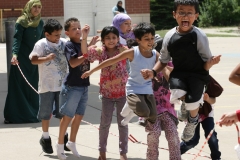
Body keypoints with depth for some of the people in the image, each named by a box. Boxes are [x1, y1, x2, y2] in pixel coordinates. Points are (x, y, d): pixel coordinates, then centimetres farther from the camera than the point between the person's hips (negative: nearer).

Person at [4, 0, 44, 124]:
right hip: (21, 59, -5)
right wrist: (14, 54, -30)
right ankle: (12, 115, 1)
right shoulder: (21, 22, -8)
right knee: (18, 87, -3)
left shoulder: (40, 23, 8)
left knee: (33, 87, 6)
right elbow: (17, 39, -16)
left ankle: (32, 114, 13)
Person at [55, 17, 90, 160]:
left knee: (79, 115, 14)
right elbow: (73, 63, -24)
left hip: (84, 85, 7)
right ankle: (60, 144, 11)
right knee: (68, 116, 0)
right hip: (72, 86, -7)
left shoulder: (84, 43, 7)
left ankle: (72, 143, 28)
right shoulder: (69, 45, -13)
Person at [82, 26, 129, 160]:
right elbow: (86, 53, -19)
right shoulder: (100, 52, -5)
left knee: (123, 123, 6)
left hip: (122, 92, -1)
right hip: (107, 93, 1)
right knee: (105, 122, 9)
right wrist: (84, 38, -34)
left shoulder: (123, 50, -7)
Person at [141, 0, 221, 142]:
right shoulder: (170, 36, -5)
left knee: (192, 101, -28)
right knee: (176, 96, -30)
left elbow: (206, 64, -8)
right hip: (179, 73, 2)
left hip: (198, 74, -2)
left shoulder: (200, 36, -14)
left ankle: (193, 120, 12)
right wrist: (153, 72, -7)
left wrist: (210, 63, -31)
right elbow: (163, 60, 11)